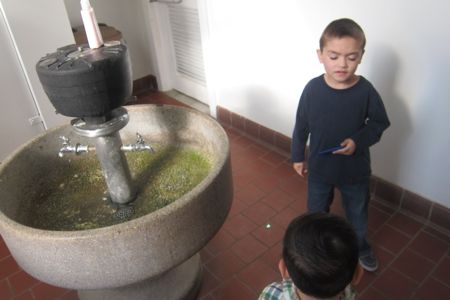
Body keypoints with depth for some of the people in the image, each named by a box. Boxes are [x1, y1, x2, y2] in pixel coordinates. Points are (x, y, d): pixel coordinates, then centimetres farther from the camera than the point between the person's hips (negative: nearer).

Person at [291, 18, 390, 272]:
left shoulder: (366, 90, -19)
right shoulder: (313, 88, -16)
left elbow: (380, 123, -5)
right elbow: (301, 126, -4)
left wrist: (358, 141, -22)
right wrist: (298, 156, 3)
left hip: (355, 169, 0)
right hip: (319, 167, 1)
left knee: (358, 214, 23)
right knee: (316, 212, 22)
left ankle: (360, 247, 53)